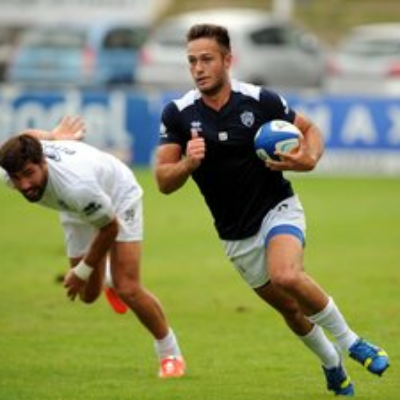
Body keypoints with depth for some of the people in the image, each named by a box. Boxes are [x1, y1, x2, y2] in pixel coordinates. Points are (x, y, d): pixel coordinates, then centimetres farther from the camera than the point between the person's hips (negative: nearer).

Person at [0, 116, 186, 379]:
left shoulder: (76, 186, -48)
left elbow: (109, 228, -28)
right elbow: (30, 135, -4)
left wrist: (83, 272, -16)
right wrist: (55, 136, 18)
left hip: (119, 198, -6)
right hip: (77, 211, 6)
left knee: (128, 290, -16)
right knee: (88, 295, 10)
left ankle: (170, 354, 6)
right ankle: (108, 276, 49)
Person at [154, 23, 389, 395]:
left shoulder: (261, 100, -14)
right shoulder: (177, 114, -11)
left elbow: (310, 130, 1)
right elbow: (164, 181, -11)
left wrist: (309, 159, -20)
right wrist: (187, 164, -32)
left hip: (277, 209, -3)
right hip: (235, 235, 3)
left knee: (287, 276, -32)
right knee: (290, 308, 12)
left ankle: (349, 341, -12)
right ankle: (331, 363, 40)